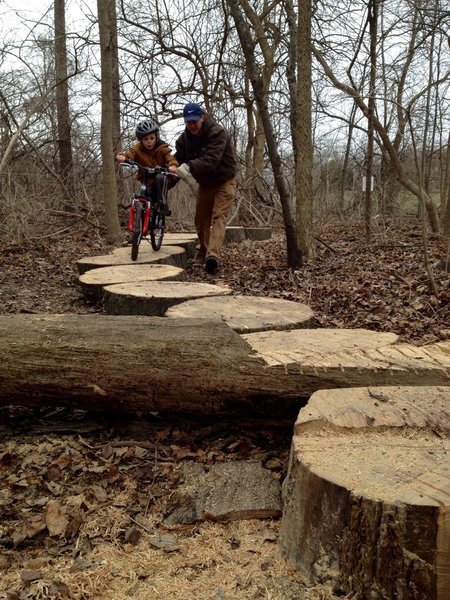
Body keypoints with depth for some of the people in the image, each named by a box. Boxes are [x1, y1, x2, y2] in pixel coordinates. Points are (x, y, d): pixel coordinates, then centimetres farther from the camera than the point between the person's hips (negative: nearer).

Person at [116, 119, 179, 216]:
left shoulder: (162, 148, -8)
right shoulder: (137, 149, -7)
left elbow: (170, 159, -20)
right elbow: (129, 154, -23)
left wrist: (173, 166, -45)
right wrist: (121, 156, -48)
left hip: (162, 179, -2)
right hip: (148, 182, 2)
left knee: (160, 178, -35)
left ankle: (163, 205, -27)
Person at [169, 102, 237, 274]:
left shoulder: (217, 132, -25)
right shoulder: (185, 138, -3)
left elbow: (211, 159, -40)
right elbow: (178, 157, -9)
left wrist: (189, 167, -53)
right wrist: (172, 168, -32)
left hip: (223, 181, -7)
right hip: (204, 183, 7)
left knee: (218, 217, -19)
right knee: (201, 219, 10)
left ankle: (213, 255, -32)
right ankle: (202, 252, 27)